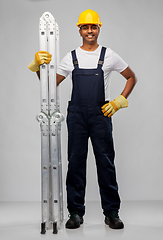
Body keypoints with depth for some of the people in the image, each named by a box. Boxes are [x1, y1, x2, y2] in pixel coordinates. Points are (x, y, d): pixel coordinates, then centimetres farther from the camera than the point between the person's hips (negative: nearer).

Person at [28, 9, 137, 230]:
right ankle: (76, 212, 13)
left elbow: (131, 77, 14)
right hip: (77, 116, 2)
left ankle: (112, 212, 10)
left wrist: (119, 102, 3)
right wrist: (38, 65, -4)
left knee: (106, 162, 1)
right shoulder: (70, 58, 9)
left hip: (101, 115, -1)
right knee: (76, 163, 4)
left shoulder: (109, 56, 6)